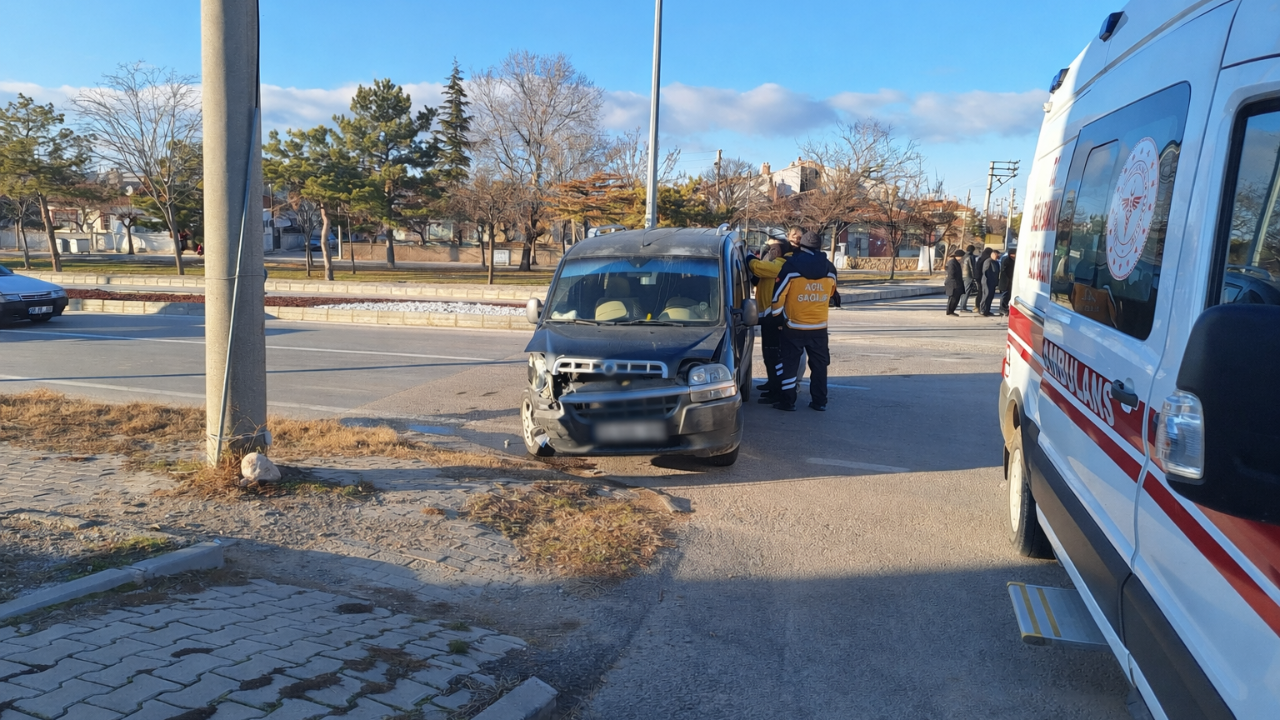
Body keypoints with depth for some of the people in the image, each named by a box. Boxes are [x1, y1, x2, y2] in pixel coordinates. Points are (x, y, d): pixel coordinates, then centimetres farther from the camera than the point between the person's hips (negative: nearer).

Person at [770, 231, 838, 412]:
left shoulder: (791, 266, -11)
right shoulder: (829, 269, 2)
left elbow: (779, 293, -10)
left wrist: (776, 313, 5)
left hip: (794, 326, -3)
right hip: (819, 327, 3)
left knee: (790, 363, 6)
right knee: (819, 364, 12)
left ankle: (788, 401, 7)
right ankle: (820, 401, 15)